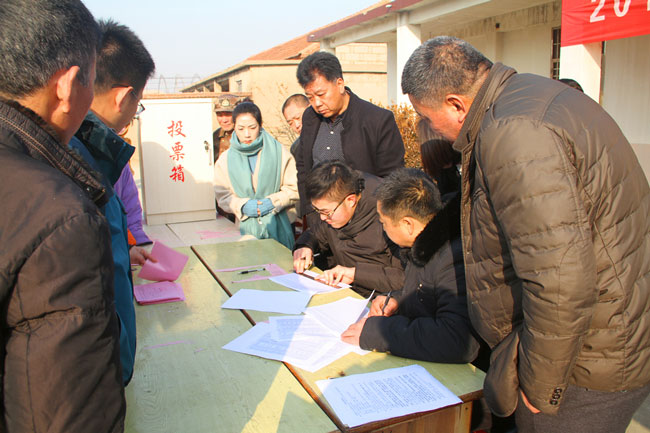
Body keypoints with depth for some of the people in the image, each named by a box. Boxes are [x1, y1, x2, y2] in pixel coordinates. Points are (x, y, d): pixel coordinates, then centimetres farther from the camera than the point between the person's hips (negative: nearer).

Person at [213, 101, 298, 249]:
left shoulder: (279, 152, 1)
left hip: (277, 225, -1)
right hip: (245, 226, 1)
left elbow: (293, 189, 2)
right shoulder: (225, 160, 6)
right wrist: (243, 206, -13)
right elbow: (222, 195, 5)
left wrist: (273, 202, -13)